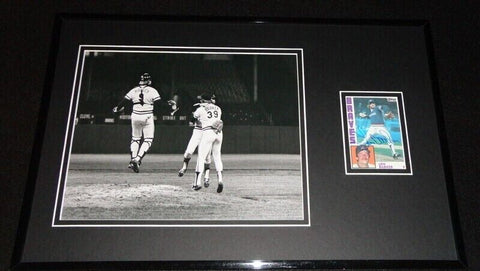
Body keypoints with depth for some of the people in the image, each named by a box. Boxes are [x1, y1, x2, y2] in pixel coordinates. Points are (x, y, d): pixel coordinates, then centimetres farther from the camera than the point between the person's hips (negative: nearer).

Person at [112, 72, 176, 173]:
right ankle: (138, 159, -11)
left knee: (135, 138, 18)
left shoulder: (134, 90, 5)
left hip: (135, 116, 4)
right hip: (147, 117, -4)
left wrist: (117, 109, 26)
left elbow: (124, 101, 8)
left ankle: (132, 160, 10)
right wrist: (169, 104, 6)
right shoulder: (152, 91, -5)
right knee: (148, 140, 4)